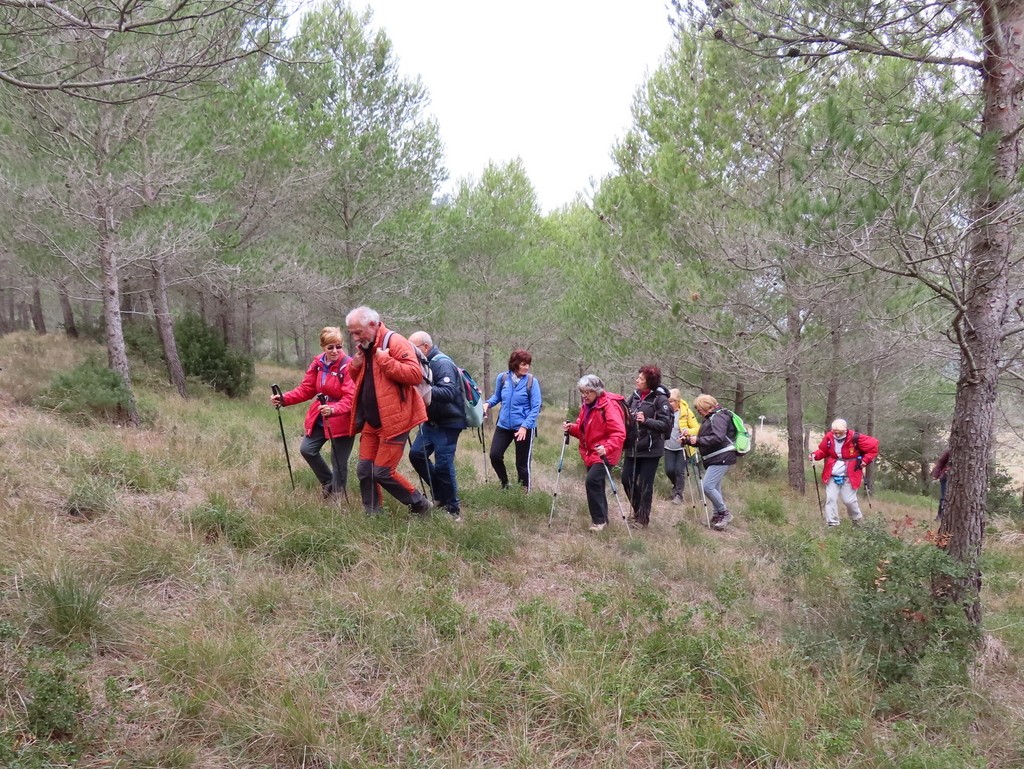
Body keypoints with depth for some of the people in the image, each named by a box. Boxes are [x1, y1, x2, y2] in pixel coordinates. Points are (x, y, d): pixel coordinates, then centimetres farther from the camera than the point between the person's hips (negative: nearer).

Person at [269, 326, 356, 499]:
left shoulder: (348, 366, -19)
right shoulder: (318, 364, 1)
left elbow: (350, 398, -25)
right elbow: (306, 389, 3)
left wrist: (333, 410, -43)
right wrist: (284, 399, -11)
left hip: (341, 420, -6)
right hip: (319, 417, 6)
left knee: (339, 462, 1)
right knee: (307, 449, 6)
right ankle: (328, 482, 30)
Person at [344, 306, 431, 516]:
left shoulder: (395, 342, -13)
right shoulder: (364, 347, 13)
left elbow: (415, 375, -22)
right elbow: (358, 381, 24)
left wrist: (384, 360, -23)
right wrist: (355, 365, 3)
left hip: (393, 421, -8)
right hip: (371, 422, 8)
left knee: (383, 472, -7)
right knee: (364, 470, 8)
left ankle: (420, 505, 11)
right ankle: (371, 514, 20)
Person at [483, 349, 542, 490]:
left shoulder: (532, 381, -13)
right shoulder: (502, 378, -5)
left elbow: (536, 407, -12)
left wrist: (525, 426, -20)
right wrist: (488, 403, -8)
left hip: (524, 428, -3)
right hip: (504, 425, 3)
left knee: (522, 463, 5)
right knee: (495, 455, -3)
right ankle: (504, 483, 22)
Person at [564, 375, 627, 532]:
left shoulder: (609, 406, -18)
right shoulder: (586, 406, 8)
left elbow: (619, 433, -25)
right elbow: (583, 430, 16)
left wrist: (607, 448, -39)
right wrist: (572, 428, -5)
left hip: (603, 454, -9)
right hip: (590, 453, 9)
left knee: (592, 480, -21)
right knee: (595, 484, 14)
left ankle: (599, 520, -9)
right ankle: (601, 519, 28)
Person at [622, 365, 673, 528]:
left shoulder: (660, 399, -11)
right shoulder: (635, 395, 6)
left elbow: (666, 424, -15)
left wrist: (646, 420, -25)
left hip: (651, 450, -6)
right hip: (632, 448, 6)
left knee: (645, 485, 2)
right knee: (627, 480, 9)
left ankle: (643, 518, 18)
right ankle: (637, 510, 31)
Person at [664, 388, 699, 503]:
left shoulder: (686, 412, -11)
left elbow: (697, 429, -9)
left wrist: (688, 431, -30)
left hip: (683, 447, -2)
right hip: (669, 447, 3)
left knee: (679, 470, -10)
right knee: (669, 470, -3)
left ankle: (679, 495, 9)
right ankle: (676, 486, 30)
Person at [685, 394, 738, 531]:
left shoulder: (718, 417, -11)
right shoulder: (709, 418, 19)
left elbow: (718, 438, -24)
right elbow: (705, 440, 21)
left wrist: (698, 440, -22)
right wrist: (690, 439, 7)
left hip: (721, 458, -10)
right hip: (713, 459, 10)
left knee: (707, 486, -16)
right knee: (714, 488, 10)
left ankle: (725, 513, -4)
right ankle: (718, 516, 16)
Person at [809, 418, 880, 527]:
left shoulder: (855, 438, -16)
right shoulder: (829, 437, -5)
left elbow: (873, 446, -5)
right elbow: (823, 451, 10)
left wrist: (865, 460, -8)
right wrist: (815, 455, -10)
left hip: (849, 477, -3)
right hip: (832, 475, 3)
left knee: (849, 500, 1)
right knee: (831, 499, -2)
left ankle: (857, 520, 30)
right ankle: (832, 524, 7)